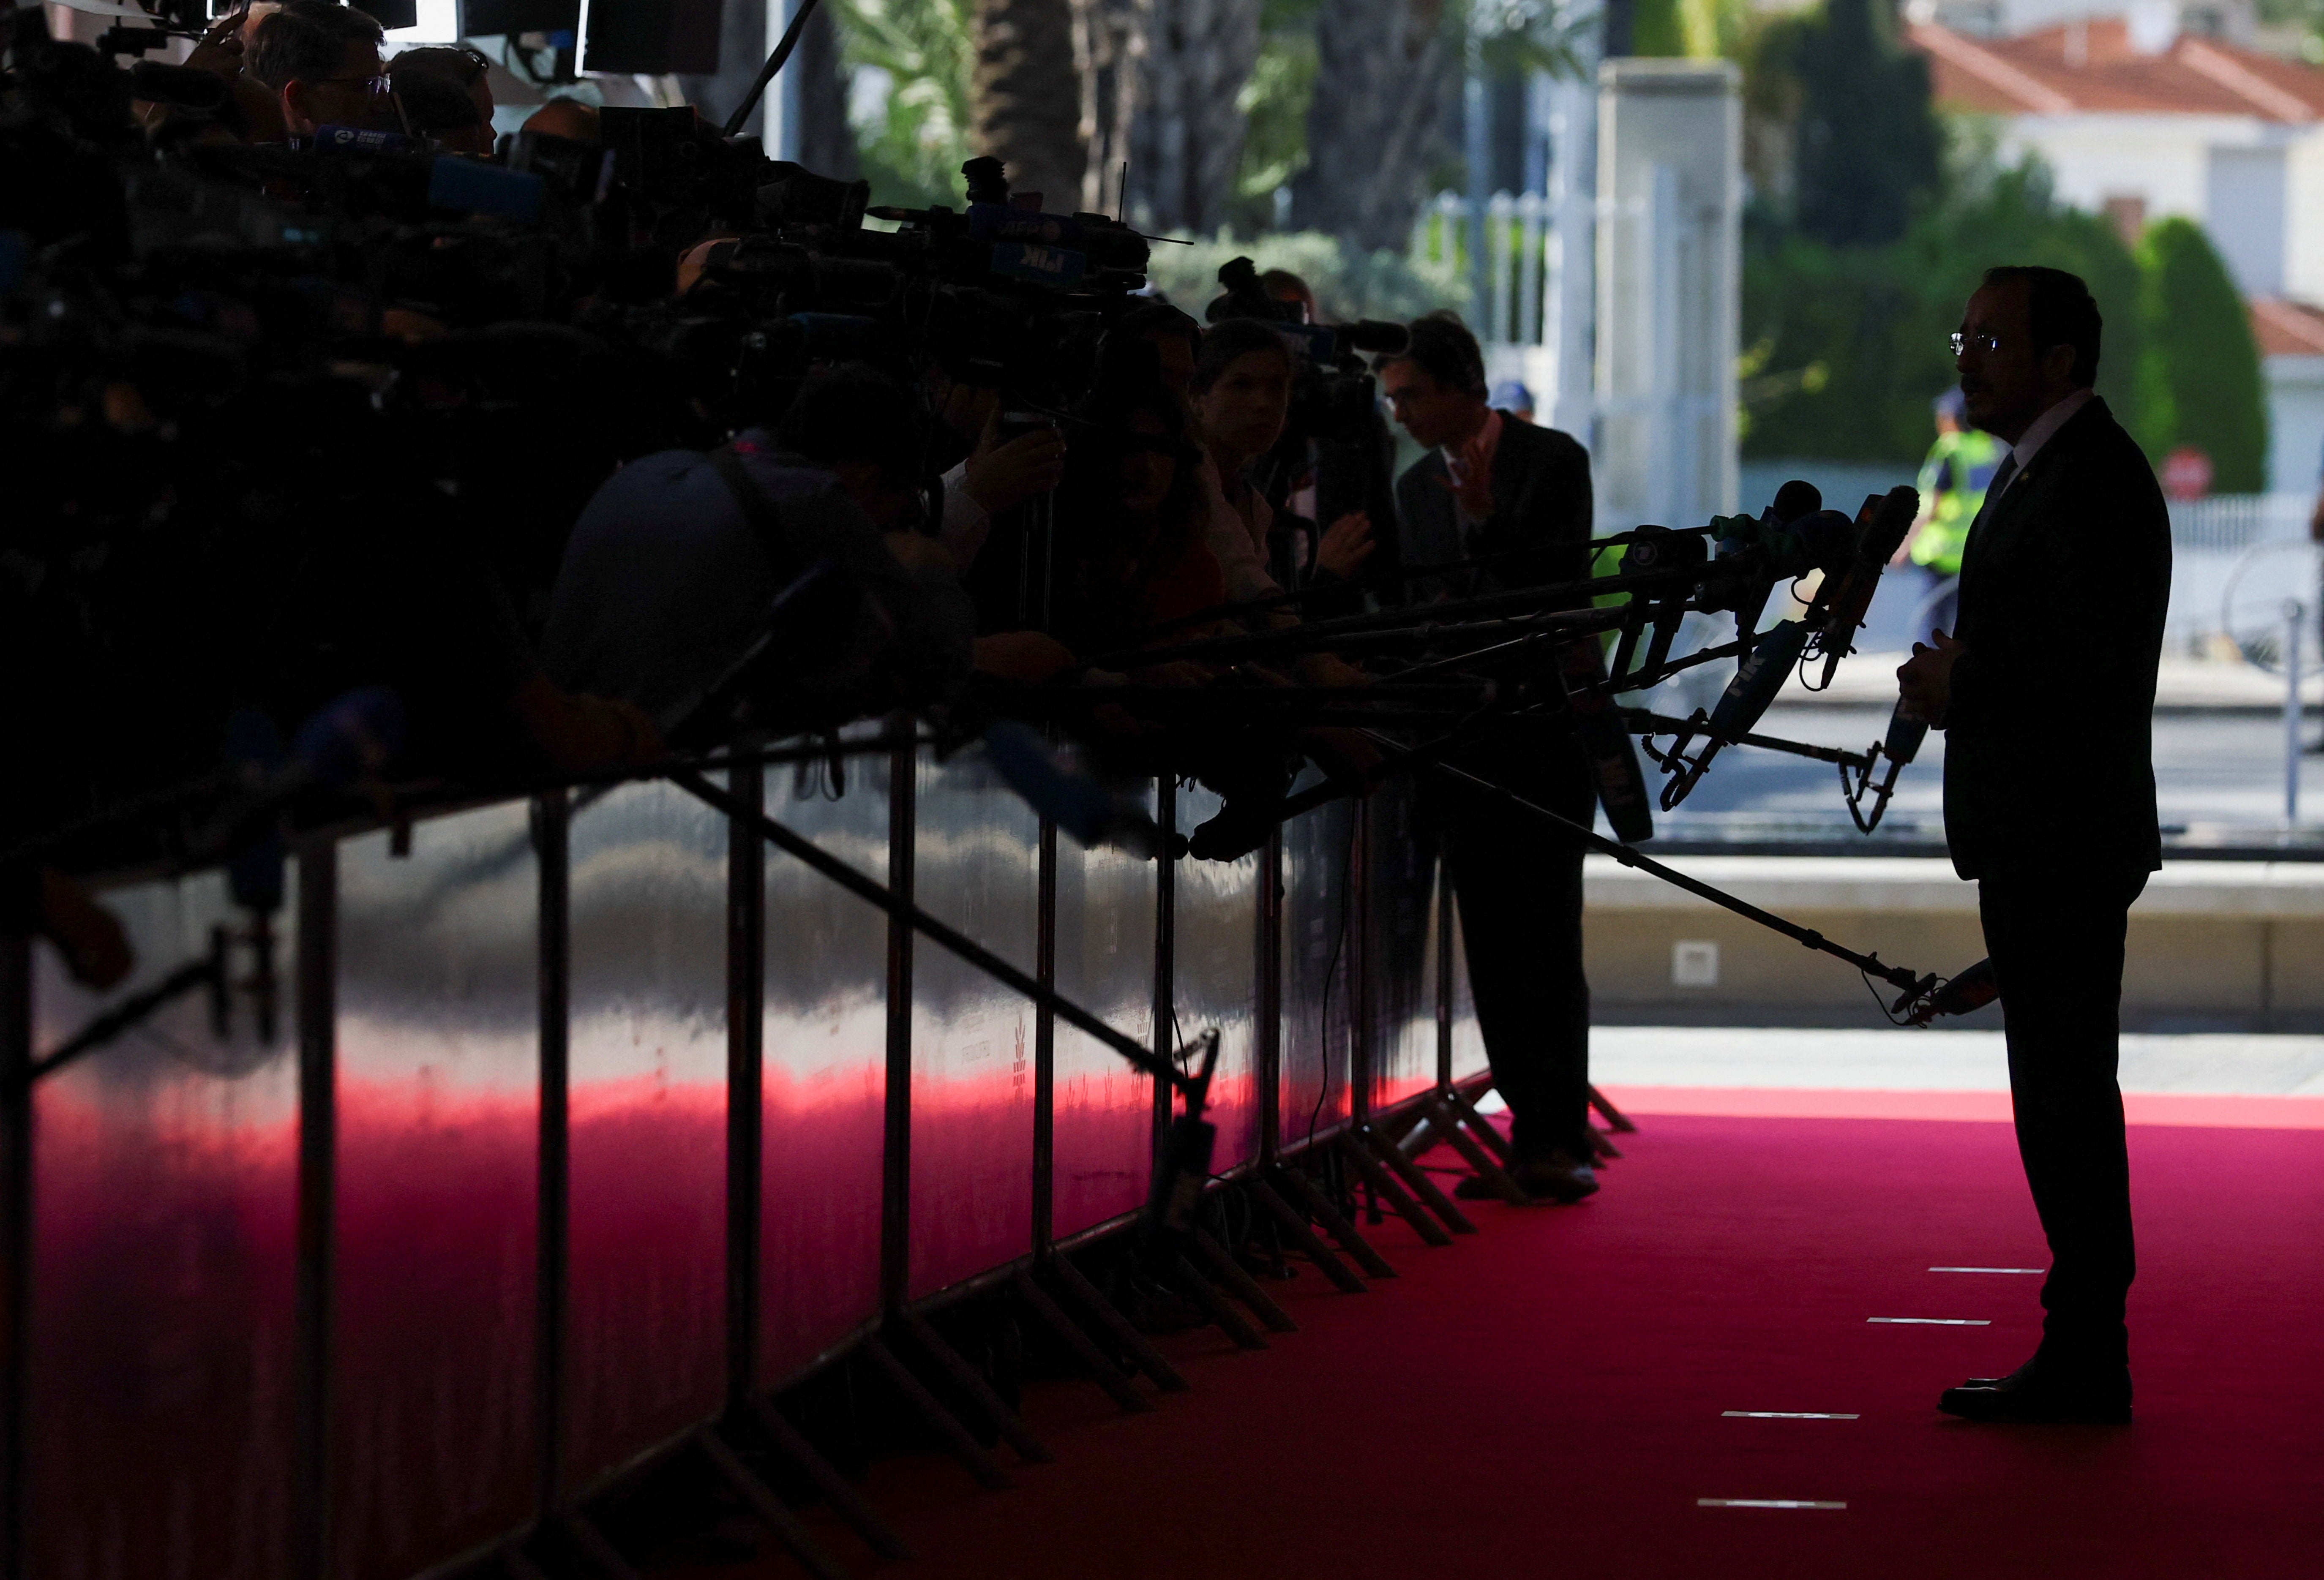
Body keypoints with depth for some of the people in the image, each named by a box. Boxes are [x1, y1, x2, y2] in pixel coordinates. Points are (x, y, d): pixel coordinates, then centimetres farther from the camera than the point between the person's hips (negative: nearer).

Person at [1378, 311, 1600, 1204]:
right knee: (1492, 940, 3)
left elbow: (1566, 581, -10)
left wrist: (1488, 524, -19)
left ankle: (1562, 1140, -10)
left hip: (1545, 727, -5)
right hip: (1461, 736, 5)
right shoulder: (1418, 486, 13)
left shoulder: (1552, 461, -3)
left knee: (1544, 935, -10)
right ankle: (1533, 1136, 5)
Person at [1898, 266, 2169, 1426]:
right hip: (2033, 840, 11)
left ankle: (2085, 1361, -6)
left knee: (2066, 1091, -8)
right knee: (2062, 1096, 12)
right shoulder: (2040, 469, 18)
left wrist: (1960, 687, -13)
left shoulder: (2093, 480, -16)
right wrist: (1959, 669, 6)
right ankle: (2082, 1358, 17)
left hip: (2064, 845, -11)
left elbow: (2098, 666, -23)